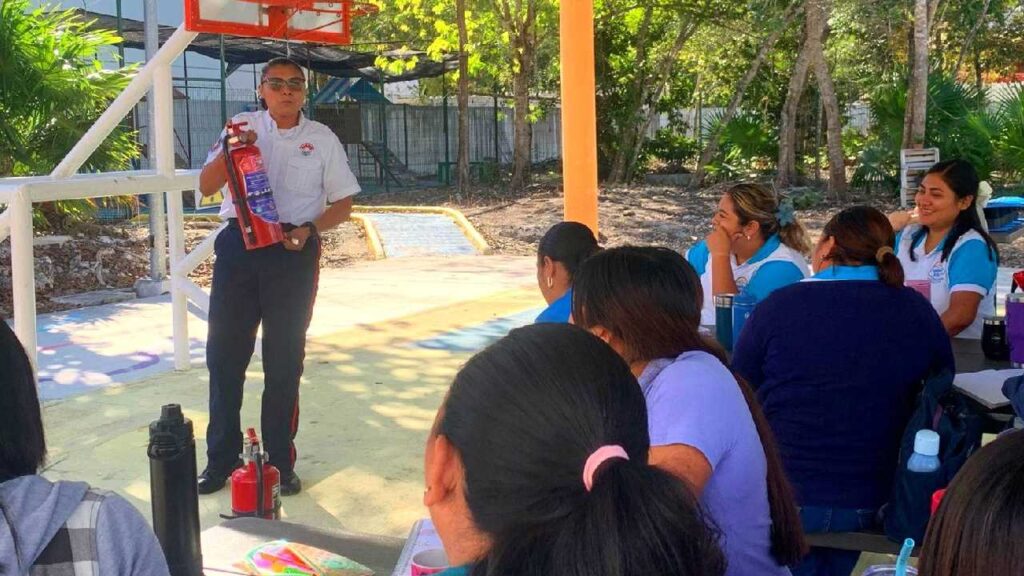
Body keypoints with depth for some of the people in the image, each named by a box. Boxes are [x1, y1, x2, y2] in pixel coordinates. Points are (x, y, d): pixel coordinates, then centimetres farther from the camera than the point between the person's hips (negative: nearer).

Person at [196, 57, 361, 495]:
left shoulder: (322, 139, 5)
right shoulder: (243, 127, 6)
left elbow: (343, 203, 7)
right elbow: (206, 187, 3)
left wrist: (309, 229, -11)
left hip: (294, 250, -1)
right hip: (239, 243, 1)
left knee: (285, 359, 5)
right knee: (224, 352, 3)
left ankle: (280, 462, 16)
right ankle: (220, 459, 15)